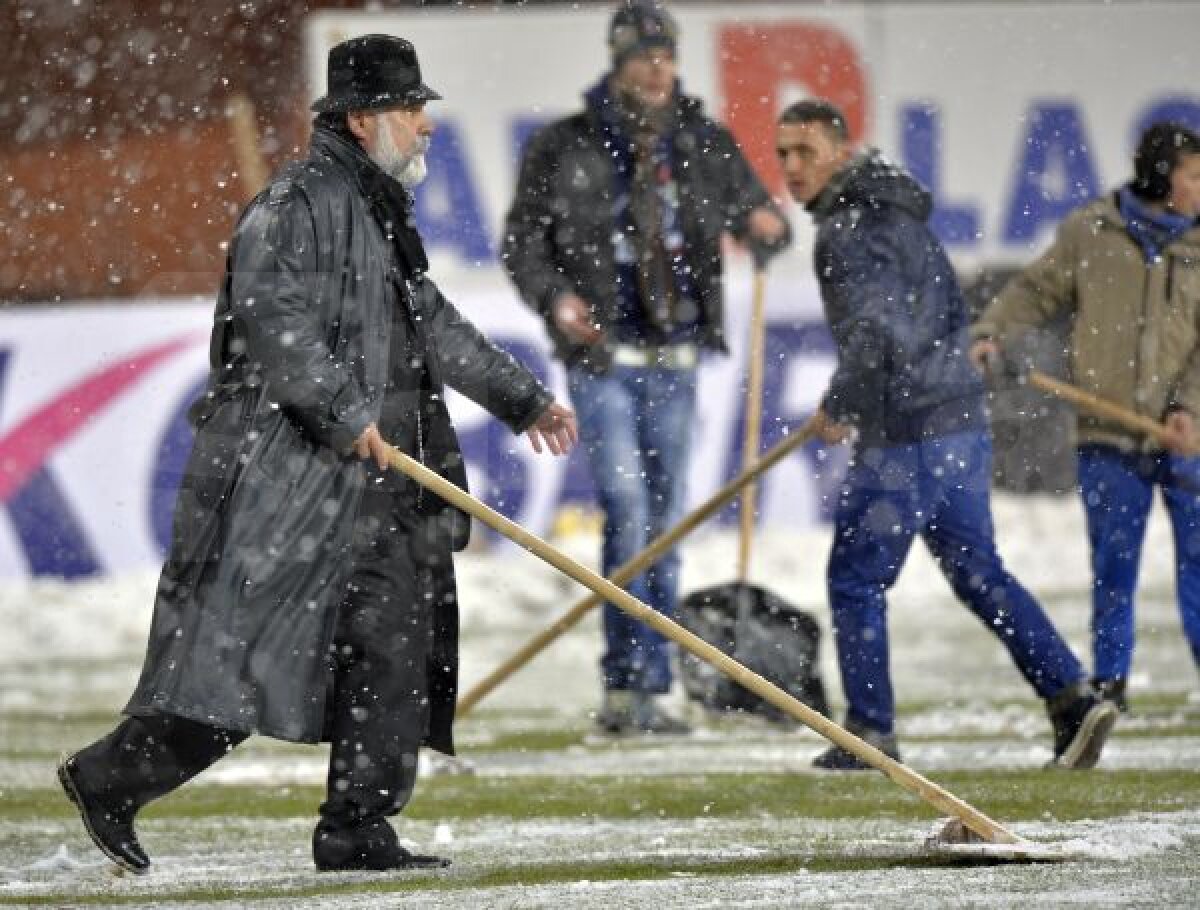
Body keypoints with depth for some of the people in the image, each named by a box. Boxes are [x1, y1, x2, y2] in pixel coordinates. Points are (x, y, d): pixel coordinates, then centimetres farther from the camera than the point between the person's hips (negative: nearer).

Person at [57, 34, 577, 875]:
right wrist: (345, 411, -26)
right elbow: (272, 318, -23)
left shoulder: (379, 213, 21)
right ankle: (111, 778, -2)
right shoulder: (299, 205, -11)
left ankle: (357, 829, 7)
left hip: (366, 483, 10)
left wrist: (523, 398, 32)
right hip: (281, 474, -10)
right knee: (242, 649, -11)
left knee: (393, 644, 4)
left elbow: (434, 327, 30)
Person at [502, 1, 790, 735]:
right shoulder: (564, 148, -1)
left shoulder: (705, 145, 7)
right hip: (602, 354, -4)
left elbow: (753, 208, 11)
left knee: (665, 519, 8)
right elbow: (522, 239, 3)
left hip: (676, 358, 4)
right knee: (627, 510, -14)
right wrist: (553, 296, -15)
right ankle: (631, 683, -12)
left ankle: (648, 689, 15)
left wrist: (766, 225, -13)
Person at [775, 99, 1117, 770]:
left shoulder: (846, 230, -14)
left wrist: (842, 407, -11)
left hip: (905, 437, -9)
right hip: (963, 422, 9)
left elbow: (875, 330, -26)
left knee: (856, 581, 3)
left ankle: (872, 733, 6)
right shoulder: (901, 213, 17)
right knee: (978, 572, 13)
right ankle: (1074, 697, 4)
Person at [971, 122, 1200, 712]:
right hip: (1109, 435, 0)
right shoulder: (1089, 232, 2)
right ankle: (1109, 682, 15)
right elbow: (1038, 290, 8)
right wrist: (992, 333, -9)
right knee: (1112, 563, 6)